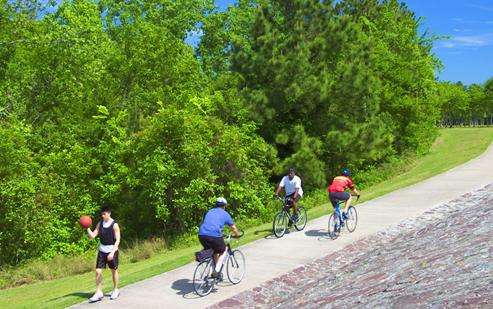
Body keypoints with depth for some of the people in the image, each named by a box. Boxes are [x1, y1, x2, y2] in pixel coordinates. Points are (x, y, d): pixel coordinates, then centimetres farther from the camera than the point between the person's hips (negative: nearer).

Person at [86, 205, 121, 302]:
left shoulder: (114, 225, -13)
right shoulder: (100, 223, 2)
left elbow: (117, 240, -15)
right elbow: (92, 236, 0)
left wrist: (112, 252, -22)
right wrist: (88, 228, -16)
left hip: (112, 251, -4)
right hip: (102, 251, 4)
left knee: (114, 270, 11)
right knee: (98, 271, -3)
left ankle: (115, 290, 27)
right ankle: (99, 293, 4)